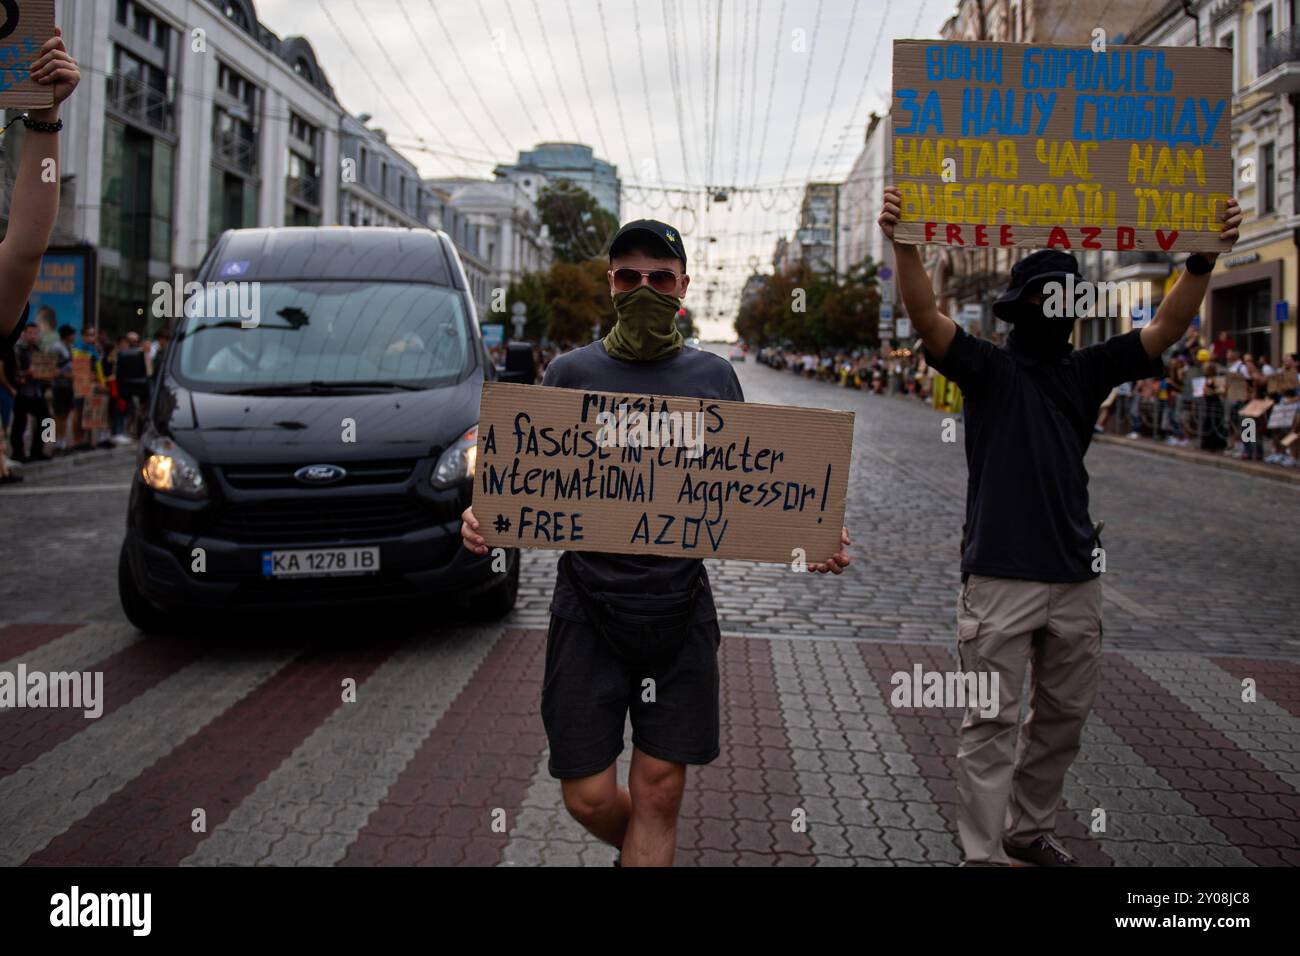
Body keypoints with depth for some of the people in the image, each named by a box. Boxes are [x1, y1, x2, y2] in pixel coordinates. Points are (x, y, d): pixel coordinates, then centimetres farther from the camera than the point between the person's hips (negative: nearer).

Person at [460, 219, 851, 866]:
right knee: (588, 797, 5)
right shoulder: (571, 372, 3)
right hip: (589, 608, 0)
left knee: (659, 792, 5)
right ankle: (645, 851, 38)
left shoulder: (713, 376, 6)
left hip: (680, 610, 1)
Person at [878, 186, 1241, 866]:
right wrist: (904, 244, -31)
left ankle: (1030, 829, 34)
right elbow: (924, 313, -16)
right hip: (999, 575, -6)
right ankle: (983, 854, 7)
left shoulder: (1088, 370, 12)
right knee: (992, 723, -2)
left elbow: (1169, 326, 4)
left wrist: (1204, 258, -10)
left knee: (1064, 717, 16)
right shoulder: (987, 368, -1)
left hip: (1075, 577, 6)